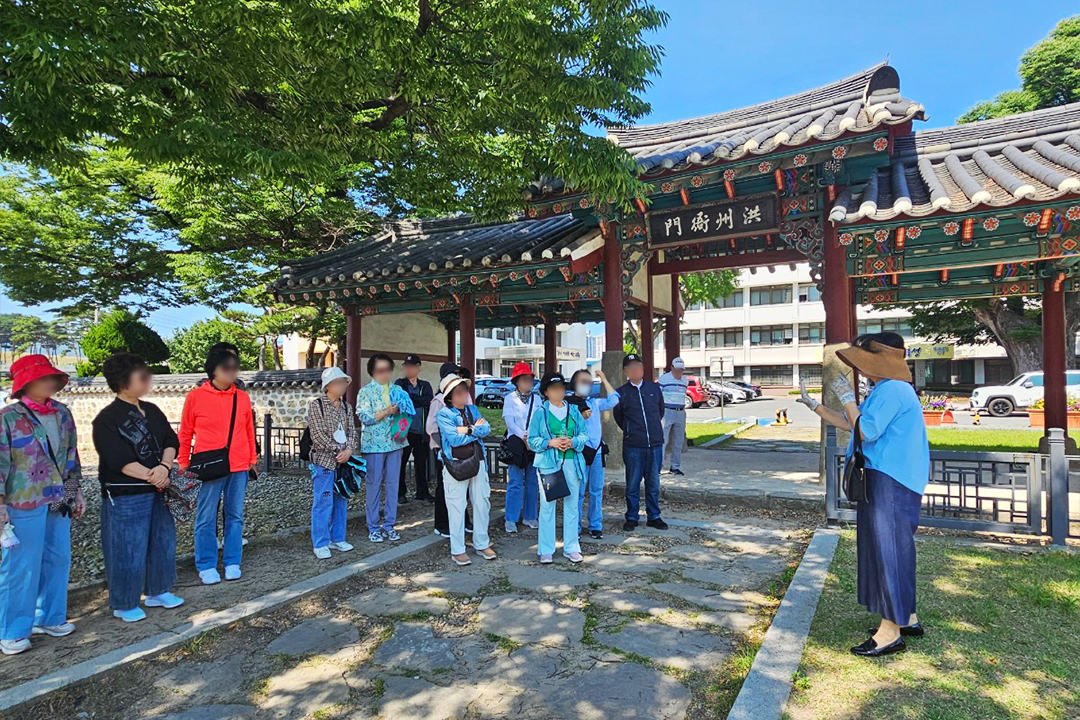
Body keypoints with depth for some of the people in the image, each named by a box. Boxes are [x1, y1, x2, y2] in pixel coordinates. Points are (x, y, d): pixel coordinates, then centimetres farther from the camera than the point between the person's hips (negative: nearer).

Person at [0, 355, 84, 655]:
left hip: (59, 501, 5)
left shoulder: (62, 413, 6)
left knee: (58, 560, 12)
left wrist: (76, 491, 14)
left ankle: (49, 617, 29)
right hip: (24, 504, -5)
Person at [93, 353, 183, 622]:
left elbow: (172, 441, 2)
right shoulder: (107, 418, -12)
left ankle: (157, 591, 33)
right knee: (128, 551, 3)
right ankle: (124, 604, 21)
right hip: (125, 496, -7)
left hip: (157, 490, 7)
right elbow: (118, 459, -18)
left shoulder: (152, 411, 8)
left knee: (163, 542, 15)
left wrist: (164, 466, -16)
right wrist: (151, 476, -16)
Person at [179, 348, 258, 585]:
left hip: (239, 467, 3)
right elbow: (185, 434, 4)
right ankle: (206, 566, 19)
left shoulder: (242, 397, 5)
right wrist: (184, 465, 4)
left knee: (235, 516, 10)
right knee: (206, 519, 5)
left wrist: (252, 459, 12)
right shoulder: (195, 397, -2)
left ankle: (232, 563, 22)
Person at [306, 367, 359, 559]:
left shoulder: (346, 407, 10)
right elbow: (317, 434, -13)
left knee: (341, 501, 12)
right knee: (322, 503, -2)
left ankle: (337, 538, 24)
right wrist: (337, 451, -14)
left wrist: (349, 450, -11)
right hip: (323, 461, -6)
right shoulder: (316, 405, -7)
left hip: (343, 461, 6)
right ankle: (320, 544, 9)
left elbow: (352, 431, 8)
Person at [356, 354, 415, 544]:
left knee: (392, 484, 8)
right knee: (374, 484, 3)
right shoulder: (365, 391, -2)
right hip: (374, 443, -4)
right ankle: (373, 527, 14)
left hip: (395, 442, 4)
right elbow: (365, 417, -11)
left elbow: (407, 412, 12)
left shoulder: (397, 390, 9)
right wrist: (387, 411, -16)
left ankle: (389, 524, 19)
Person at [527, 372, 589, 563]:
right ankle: (546, 550, 11)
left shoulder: (573, 410, 10)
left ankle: (571, 548, 19)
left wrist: (572, 442, -12)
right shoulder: (540, 412, 2)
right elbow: (532, 440, -1)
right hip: (548, 463, -3)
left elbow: (584, 434, 8)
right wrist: (550, 442, -15)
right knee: (547, 505, -1)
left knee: (572, 504, 8)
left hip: (571, 462, 3)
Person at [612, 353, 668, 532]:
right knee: (632, 484, 5)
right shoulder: (621, 393, 0)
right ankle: (631, 517, 17)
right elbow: (618, 417, 13)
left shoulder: (654, 388, 6)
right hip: (633, 446, -2)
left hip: (655, 444, 2)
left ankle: (654, 517, 22)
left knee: (653, 483, 10)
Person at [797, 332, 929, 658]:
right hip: (883, 480, 11)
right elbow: (850, 423, 23)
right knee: (893, 548, 18)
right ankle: (907, 618, 30)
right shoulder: (884, 391, 17)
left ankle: (891, 631, 4)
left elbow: (866, 431, -23)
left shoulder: (893, 390, -17)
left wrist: (847, 397, -14)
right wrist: (813, 404, 21)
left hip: (889, 484, -11)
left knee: (888, 548, -5)